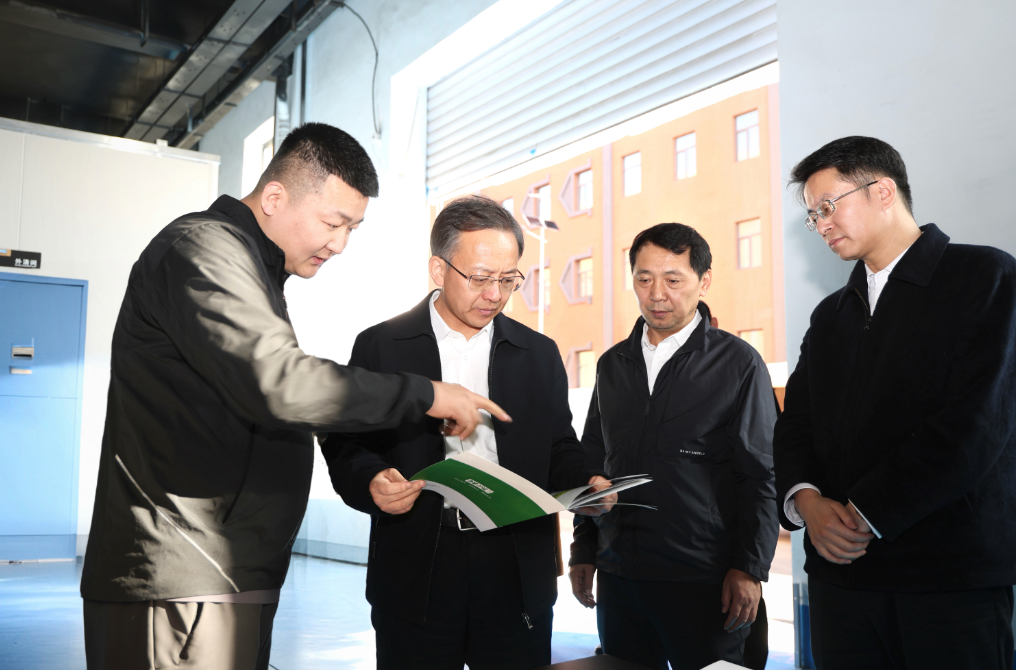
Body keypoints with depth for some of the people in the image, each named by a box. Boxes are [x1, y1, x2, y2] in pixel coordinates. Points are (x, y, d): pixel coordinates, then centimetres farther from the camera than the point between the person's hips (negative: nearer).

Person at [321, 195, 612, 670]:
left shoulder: (540, 354, 11)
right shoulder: (380, 346, 3)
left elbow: (559, 449, 13)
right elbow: (344, 445, 3)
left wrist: (586, 483, -7)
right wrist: (371, 480, -17)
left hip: (518, 573, 2)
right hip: (417, 573, -2)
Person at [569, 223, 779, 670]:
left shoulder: (739, 364, -2)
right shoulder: (612, 365, 12)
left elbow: (760, 476, -4)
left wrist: (749, 568, -10)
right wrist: (583, 552, 12)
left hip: (702, 583, -4)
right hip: (618, 578, 4)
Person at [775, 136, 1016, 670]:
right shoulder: (830, 316, 18)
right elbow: (794, 426, 13)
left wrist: (866, 513, -13)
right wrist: (804, 499, -9)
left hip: (954, 572, -5)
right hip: (840, 572, 5)